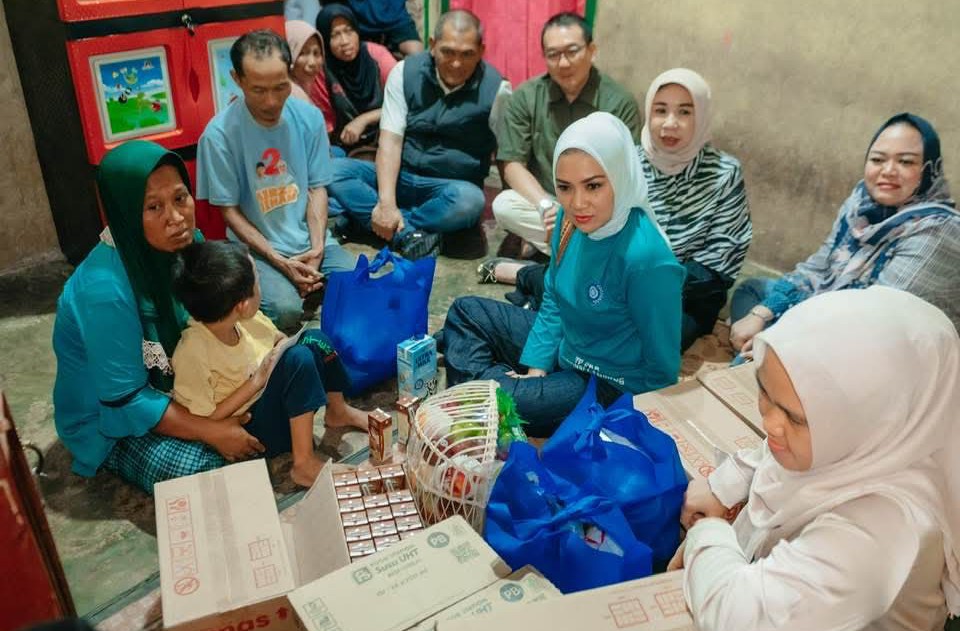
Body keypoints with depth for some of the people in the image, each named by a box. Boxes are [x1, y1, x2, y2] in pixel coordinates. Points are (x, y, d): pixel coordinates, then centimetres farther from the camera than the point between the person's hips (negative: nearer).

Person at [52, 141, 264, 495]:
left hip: (172, 382, 6)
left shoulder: (183, 244, -13)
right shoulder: (105, 289, -34)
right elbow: (125, 400, -27)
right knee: (206, 472, -23)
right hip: (109, 414, -5)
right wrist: (213, 432, -27)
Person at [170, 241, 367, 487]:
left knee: (314, 338, 0)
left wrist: (281, 351, -13)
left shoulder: (244, 318, -12)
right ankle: (304, 463, -25)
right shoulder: (193, 353, -31)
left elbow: (280, 340, 9)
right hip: (250, 430, -8)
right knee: (299, 359, -27)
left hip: (269, 395, 8)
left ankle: (338, 412, 20)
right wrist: (256, 382, -25)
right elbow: (202, 420, -24)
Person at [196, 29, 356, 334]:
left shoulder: (309, 117, -3)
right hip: (258, 249, -3)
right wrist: (279, 261, -16)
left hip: (311, 239, 3)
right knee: (287, 309, -28)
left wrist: (316, 250, -12)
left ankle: (309, 281, 10)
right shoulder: (219, 134, -13)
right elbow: (230, 211, -8)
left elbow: (317, 188, 1)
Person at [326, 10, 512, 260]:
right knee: (334, 170, -20)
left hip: (453, 187, -2)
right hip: (400, 176, 2)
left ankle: (363, 219, -24)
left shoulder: (496, 89, -9)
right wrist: (386, 202, -24)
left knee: (470, 200, -37)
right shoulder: (405, 72, -5)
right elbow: (390, 140, -11)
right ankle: (407, 233, -30)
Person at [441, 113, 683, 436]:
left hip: (611, 386, -8)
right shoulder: (572, 219, -10)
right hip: (564, 351, 8)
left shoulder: (646, 260, -33)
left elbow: (661, 371, -23)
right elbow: (553, 302, 4)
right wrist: (536, 370, -3)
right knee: (465, 312, 12)